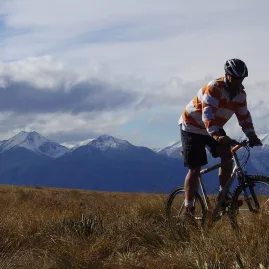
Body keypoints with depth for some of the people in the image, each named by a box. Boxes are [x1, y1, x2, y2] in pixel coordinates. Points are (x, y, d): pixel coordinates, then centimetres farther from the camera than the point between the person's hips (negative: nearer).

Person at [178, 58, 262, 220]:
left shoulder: (240, 93, -5)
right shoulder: (214, 88, -29)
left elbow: (244, 116, 1)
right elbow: (207, 113, -40)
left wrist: (252, 136, -12)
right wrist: (215, 134, -53)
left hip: (215, 129, 7)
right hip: (192, 128, -7)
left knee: (227, 156, -16)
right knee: (195, 169, -10)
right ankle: (188, 209, -4)